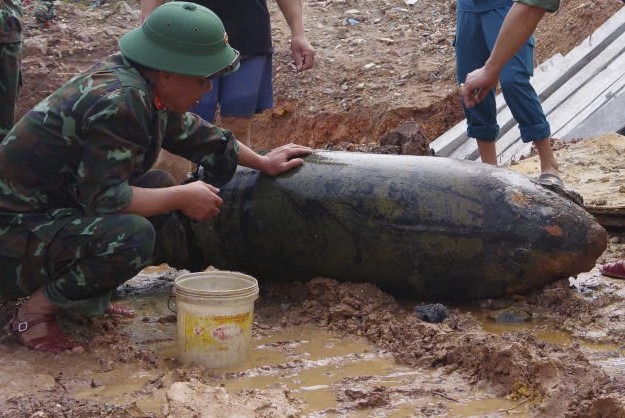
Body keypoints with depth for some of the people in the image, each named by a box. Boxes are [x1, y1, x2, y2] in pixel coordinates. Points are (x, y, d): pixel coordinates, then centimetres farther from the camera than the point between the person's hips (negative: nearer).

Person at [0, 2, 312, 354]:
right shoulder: (120, 103, -26)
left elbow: (190, 133, 20)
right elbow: (105, 197, -28)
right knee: (132, 235, -31)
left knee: (162, 186, 10)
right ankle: (35, 311, -8)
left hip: (61, 208, 10)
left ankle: (84, 298, 11)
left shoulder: (142, 86, 3)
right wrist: (183, 197, -16)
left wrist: (262, 162, 27)